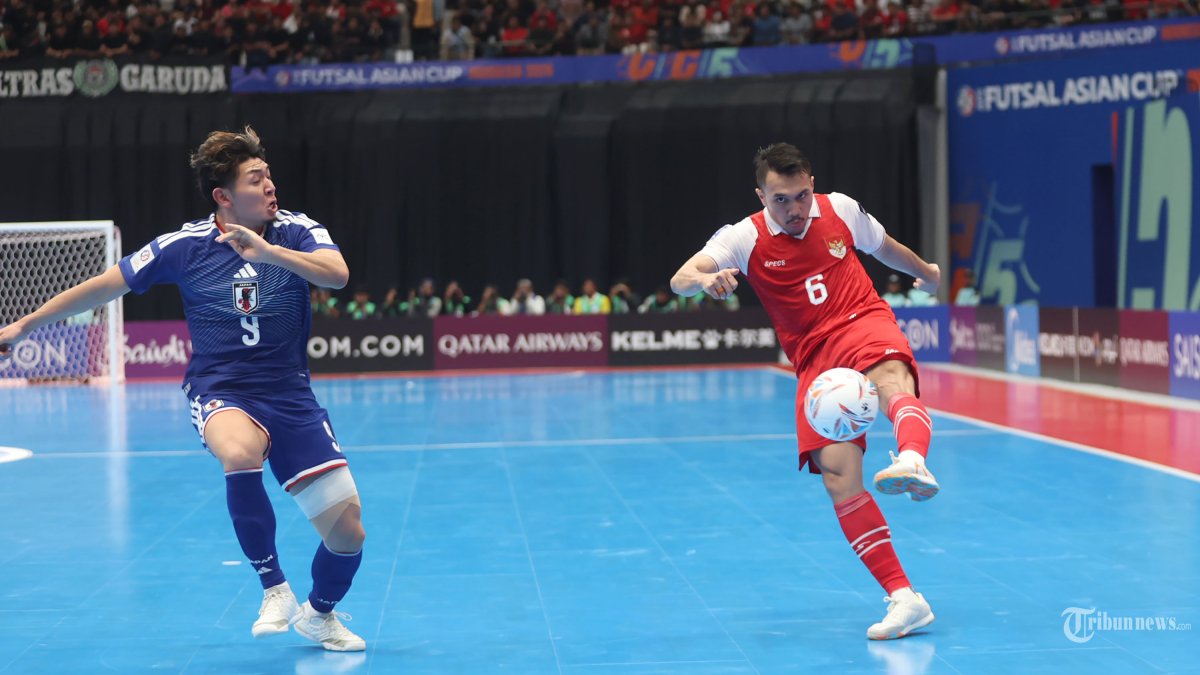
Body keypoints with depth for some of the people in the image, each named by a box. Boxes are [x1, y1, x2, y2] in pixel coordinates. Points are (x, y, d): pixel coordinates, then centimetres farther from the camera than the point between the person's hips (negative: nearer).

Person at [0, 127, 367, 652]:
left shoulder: (296, 231, -3)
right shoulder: (186, 246, -4)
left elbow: (338, 274, -23)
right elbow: (104, 286, 5)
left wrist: (266, 251, -34)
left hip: (291, 397, 2)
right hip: (220, 393, -2)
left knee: (347, 532, -4)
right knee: (242, 452, -39)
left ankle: (319, 613, 30)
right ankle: (274, 589, -21)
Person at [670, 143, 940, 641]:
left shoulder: (841, 210, 5)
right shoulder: (746, 238, -2)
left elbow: (885, 247, 27)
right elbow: (680, 279, -16)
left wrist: (926, 273, 45)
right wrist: (705, 279, -40)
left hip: (864, 325, 0)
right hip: (814, 361, 0)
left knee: (891, 377, -39)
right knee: (836, 471, -17)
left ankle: (913, 460, -72)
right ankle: (904, 599, -15)